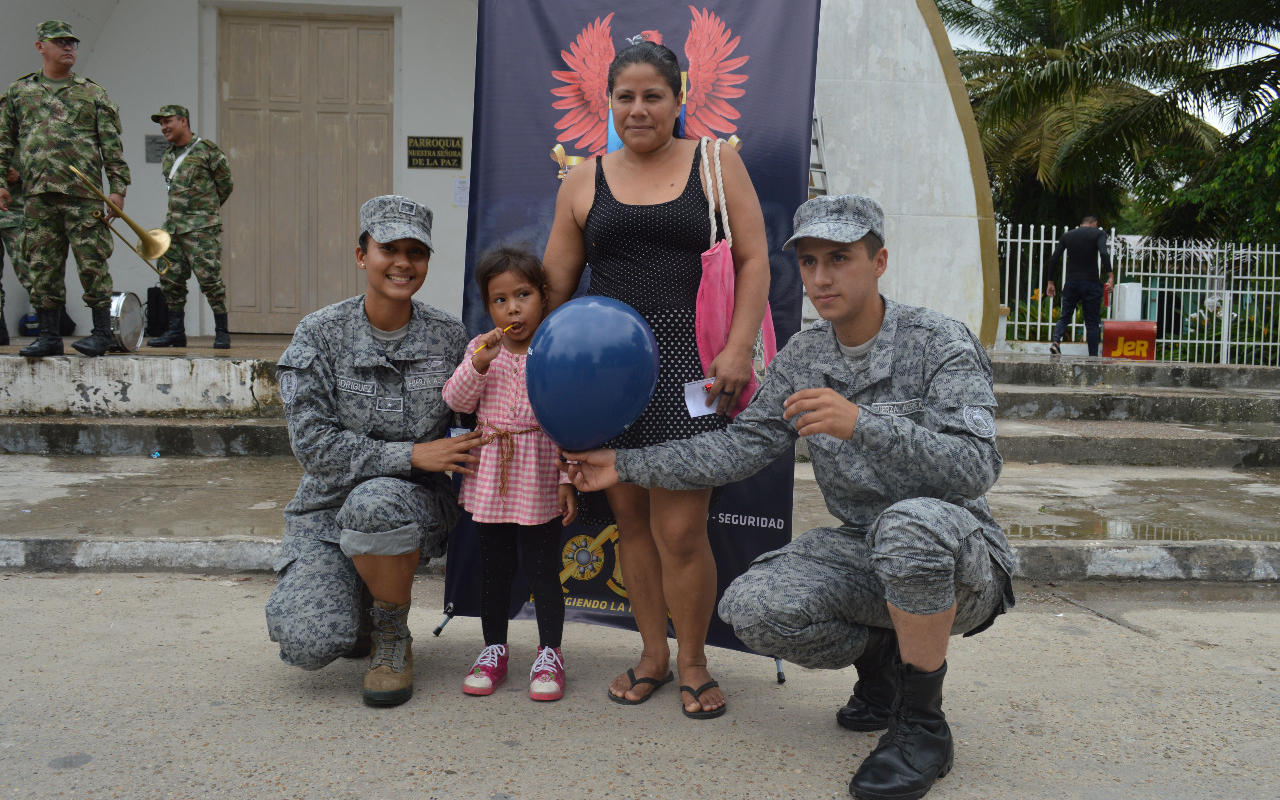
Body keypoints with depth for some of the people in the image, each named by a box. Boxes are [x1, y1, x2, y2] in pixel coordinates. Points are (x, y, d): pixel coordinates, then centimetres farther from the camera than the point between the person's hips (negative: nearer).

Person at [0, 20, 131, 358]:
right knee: (42, 267, 4)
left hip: (84, 194, -3)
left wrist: (118, 188, -4)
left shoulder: (93, 94, 9)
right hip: (38, 194, 3)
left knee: (92, 264, -5)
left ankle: (101, 333, 4)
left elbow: (112, 145, 5)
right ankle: (49, 336, 11)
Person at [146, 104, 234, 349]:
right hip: (172, 225, 7)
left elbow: (226, 184, 3)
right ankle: (175, 332, 13)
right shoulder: (168, 156, 16)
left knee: (209, 278, -10)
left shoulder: (207, 150, -3)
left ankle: (222, 332, -1)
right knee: (170, 278, 5)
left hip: (201, 227, -7)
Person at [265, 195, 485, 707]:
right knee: (310, 644, -21)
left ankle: (393, 636, -9)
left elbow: (477, 425, 7)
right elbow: (312, 442, -11)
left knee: (374, 501, -37)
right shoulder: (320, 334, -5)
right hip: (328, 506, 0)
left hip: (416, 501, 0)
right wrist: (410, 455, -19)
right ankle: (358, 606, 19)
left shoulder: (449, 337, 0)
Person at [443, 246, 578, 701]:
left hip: (539, 476, -3)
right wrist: (478, 364, -17)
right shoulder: (481, 349, 4)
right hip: (490, 473, 3)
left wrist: (568, 479, -8)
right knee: (495, 567, 13)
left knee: (541, 567, 4)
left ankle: (549, 654, 20)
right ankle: (494, 650, 28)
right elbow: (457, 402, -2)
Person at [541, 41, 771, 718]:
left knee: (681, 529, -5)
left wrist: (738, 349, -9)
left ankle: (693, 662, 17)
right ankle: (652, 654, 27)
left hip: (691, 363, -3)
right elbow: (556, 282, 15)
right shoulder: (585, 181, 13)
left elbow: (753, 260, 2)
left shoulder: (714, 163, 7)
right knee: (630, 519, 9)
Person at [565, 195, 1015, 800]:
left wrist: (863, 423, -41)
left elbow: (975, 468, -27)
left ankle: (922, 724, -16)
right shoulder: (803, 357, 3)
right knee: (750, 608, -21)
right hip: (860, 550, 5)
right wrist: (626, 466, 0)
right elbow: (742, 445, 4)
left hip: (954, 556, -4)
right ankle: (879, 657, 10)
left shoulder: (939, 343, -15)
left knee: (912, 522, -40)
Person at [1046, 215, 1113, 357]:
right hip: (1091, 283, -3)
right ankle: (1093, 357, 4)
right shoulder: (1099, 233, 1)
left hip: (1071, 283, 3)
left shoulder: (1067, 235, 12)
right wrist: (1110, 276, -20)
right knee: (1092, 322, 5)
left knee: (1065, 317, 12)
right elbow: (1103, 253, -18)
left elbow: (1054, 259, 6)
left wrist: (1050, 282, 11)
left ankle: (1056, 341, -16)